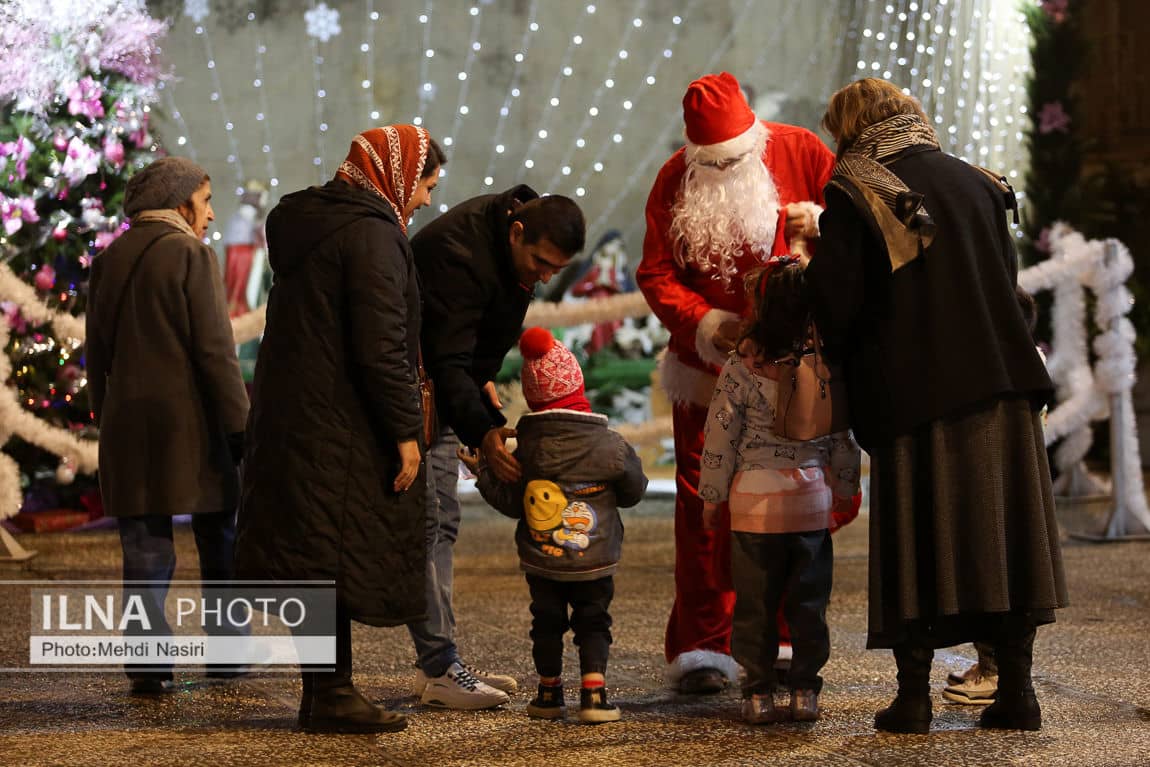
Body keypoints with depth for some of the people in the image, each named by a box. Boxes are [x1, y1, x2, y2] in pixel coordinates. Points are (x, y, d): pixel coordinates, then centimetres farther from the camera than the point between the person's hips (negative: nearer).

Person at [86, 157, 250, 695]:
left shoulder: (108, 262, 12)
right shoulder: (191, 256, -7)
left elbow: (97, 355, 15)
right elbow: (215, 351, -11)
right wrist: (240, 424, -9)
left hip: (126, 424, 5)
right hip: (189, 421, -5)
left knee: (145, 551, 4)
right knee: (220, 539, 10)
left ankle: (150, 667, -1)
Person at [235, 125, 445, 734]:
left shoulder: (307, 222, 15)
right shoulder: (371, 233, -14)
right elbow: (380, 346, -20)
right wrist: (405, 431, -15)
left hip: (288, 413, 9)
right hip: (339, 425, -9)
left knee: (321, 559, 12)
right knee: (340, 552, -4)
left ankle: (325, 693, 17)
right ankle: (330, 697, -1)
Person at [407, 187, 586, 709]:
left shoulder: (512, 242, -1)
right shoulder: (460, 253, -30)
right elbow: (447, 361, -35)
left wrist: (482, 379, 8)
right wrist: (482, 434, -45)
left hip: (441, 391, 10)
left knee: (441, 522, 10)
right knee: (428, 522, -13)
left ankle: (438, 662, 14)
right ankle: (438, 670, -14)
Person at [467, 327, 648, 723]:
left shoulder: (527, 447, -9)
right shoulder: (610, 445, -10)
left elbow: (511, 503, -5)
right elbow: (633, 491, 2)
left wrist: (482, 472, 7)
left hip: (541, 562, 1)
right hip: (595, 559, -1)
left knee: (547, 622, 15)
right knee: (593, 623, 8)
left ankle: (549, 693, 21)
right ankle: (593, 693, -3)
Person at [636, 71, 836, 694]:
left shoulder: (800, 152, -2)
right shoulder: (675, 180, 1)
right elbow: (655, 274, 0)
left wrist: (823, 223, -19)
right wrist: (703, 323, -17)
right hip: (706, 367, 1)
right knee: (703, 503, -2)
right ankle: (700, 649, 3)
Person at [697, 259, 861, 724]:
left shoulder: (741, 370, -9)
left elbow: (720, 437, -4)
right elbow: (844, 436, 4)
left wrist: (711, 495, 7)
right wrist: (846, 490, 16)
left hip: (755, 499, -1)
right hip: (812, 500, 1)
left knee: (755, 602, 6)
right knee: (808, 601, 9)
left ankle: (758, 692, 7)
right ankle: (805, 690, 11)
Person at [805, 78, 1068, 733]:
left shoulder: (855, 195, -5)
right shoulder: (977, 183, 11)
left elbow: (836, 298, -9)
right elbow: (1008, 276, 16)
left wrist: (838, 358, 9)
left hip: (914, 390, -4)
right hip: (1001, 377, 4)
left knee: (919, 536, 3)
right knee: (1002, 529, 9)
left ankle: (914, 696, 3)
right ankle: (1017, 689, 8)